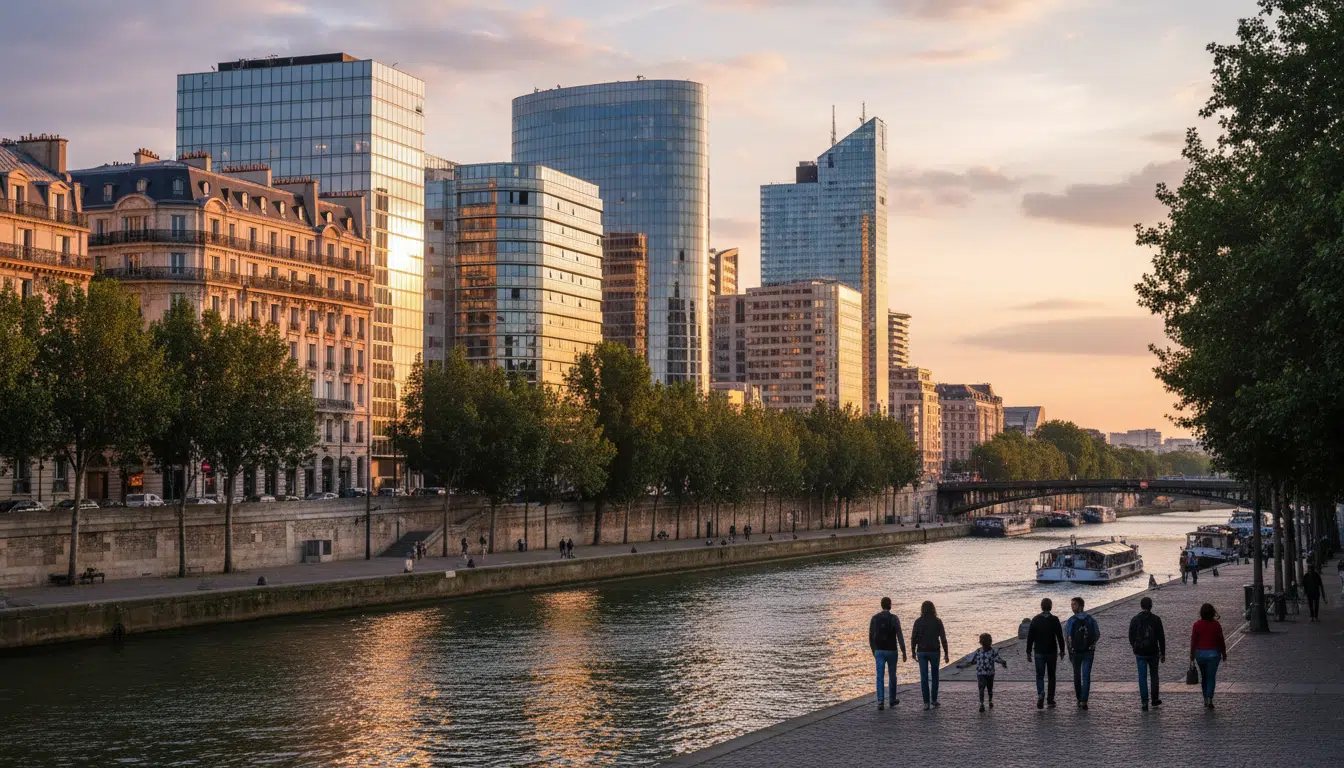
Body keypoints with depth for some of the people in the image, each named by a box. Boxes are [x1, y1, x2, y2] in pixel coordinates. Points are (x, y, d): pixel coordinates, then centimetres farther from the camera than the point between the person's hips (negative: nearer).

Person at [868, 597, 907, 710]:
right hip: (891, 651, -1)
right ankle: (892, 700, 28)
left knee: (880, 677, -1)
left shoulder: (874, 618, 1)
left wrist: (873, 651, 19)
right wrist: (903, 652, -12)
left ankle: (880, 701, -15)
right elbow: (899, 636, -14)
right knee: (892, 676, 16)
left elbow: (871, 636, 6)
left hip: (879, 651, 1)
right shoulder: (894, 618, -8)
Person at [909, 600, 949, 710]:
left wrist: (913, 652, 11)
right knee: (934, 676, 18)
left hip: (922, 652, 0)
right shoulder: (937, 621, -5)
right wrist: (946, 654, -1)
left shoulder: (918, 622, -4)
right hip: (934, 651, 0)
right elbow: (943, 638, -7)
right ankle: (934, 699, 22)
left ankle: (926, 702, -4)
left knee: (924, 677, 1)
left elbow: (913, 638, -2)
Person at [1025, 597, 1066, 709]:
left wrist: (1028, 652, 5)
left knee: (1040, 675, 6)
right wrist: (1062, 650, 6)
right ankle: (1050, 700, 13)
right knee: (1051, 676, 12)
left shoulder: (1035, 619, -4)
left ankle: (1041, 694, -19)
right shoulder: (1054, 620, -7)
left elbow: (1030, 637, -2)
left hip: (1039, 653, 0)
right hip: (1052, 652, 0)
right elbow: (1060, 636, -5)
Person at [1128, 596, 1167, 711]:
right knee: (1154, 676, 17)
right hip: (1153, 652, 0)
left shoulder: (1134, 620, -2)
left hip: (1140, 653, 0)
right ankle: (1155, 699, 23)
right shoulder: (1156, 619, -5)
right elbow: (1161, 637, -4)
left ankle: (1145, 702, -2)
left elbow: (1131, 637, 4)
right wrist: (1163, 653, 4)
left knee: (1142, 677, 2)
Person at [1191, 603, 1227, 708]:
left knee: (1204, 677, 15)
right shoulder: (1216, 625, -8)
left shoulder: (1197, 625, -6)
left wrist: (1192, 655, 4)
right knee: (1211, 677, 1)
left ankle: (1206, 699, 18)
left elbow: (1193, 641, -3)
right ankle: (1209, 698, -14)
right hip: (1213, 653, -1)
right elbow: (1221, 641, -3)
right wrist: (1224, 653, 9)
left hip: (1200, 653, 2)